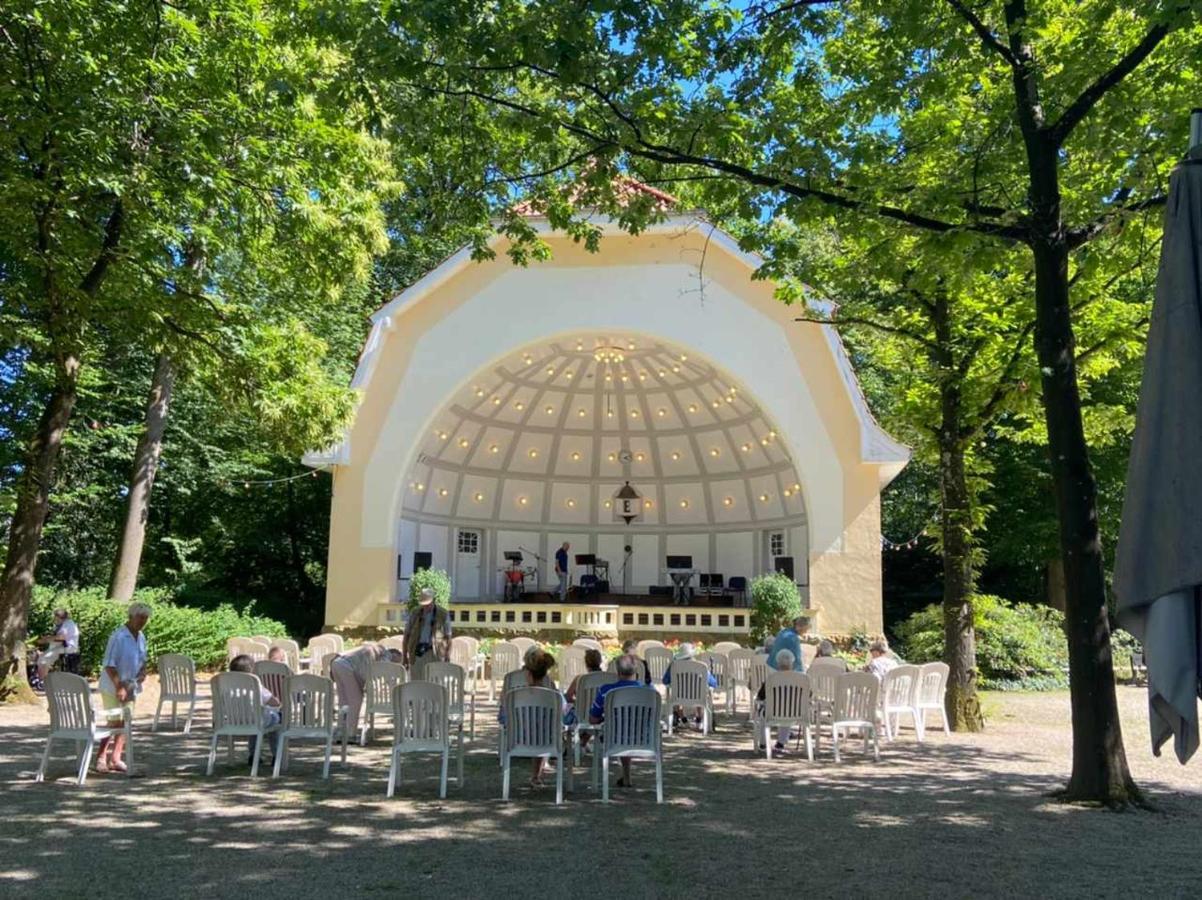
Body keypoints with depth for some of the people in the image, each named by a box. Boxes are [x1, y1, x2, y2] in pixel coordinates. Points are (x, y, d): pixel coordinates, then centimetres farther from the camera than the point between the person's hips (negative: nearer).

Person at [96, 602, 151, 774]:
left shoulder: (141, 638, 6)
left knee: (125, 723, 9)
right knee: (115, 722, -8)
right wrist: (119, 686, -21)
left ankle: (115, 759, 17)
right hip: (113, 688, -7)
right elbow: (109, 665, -18)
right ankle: (101, 758, 3)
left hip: (131, 687, 7)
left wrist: (142, 672, -3)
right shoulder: (118, 637, -17)